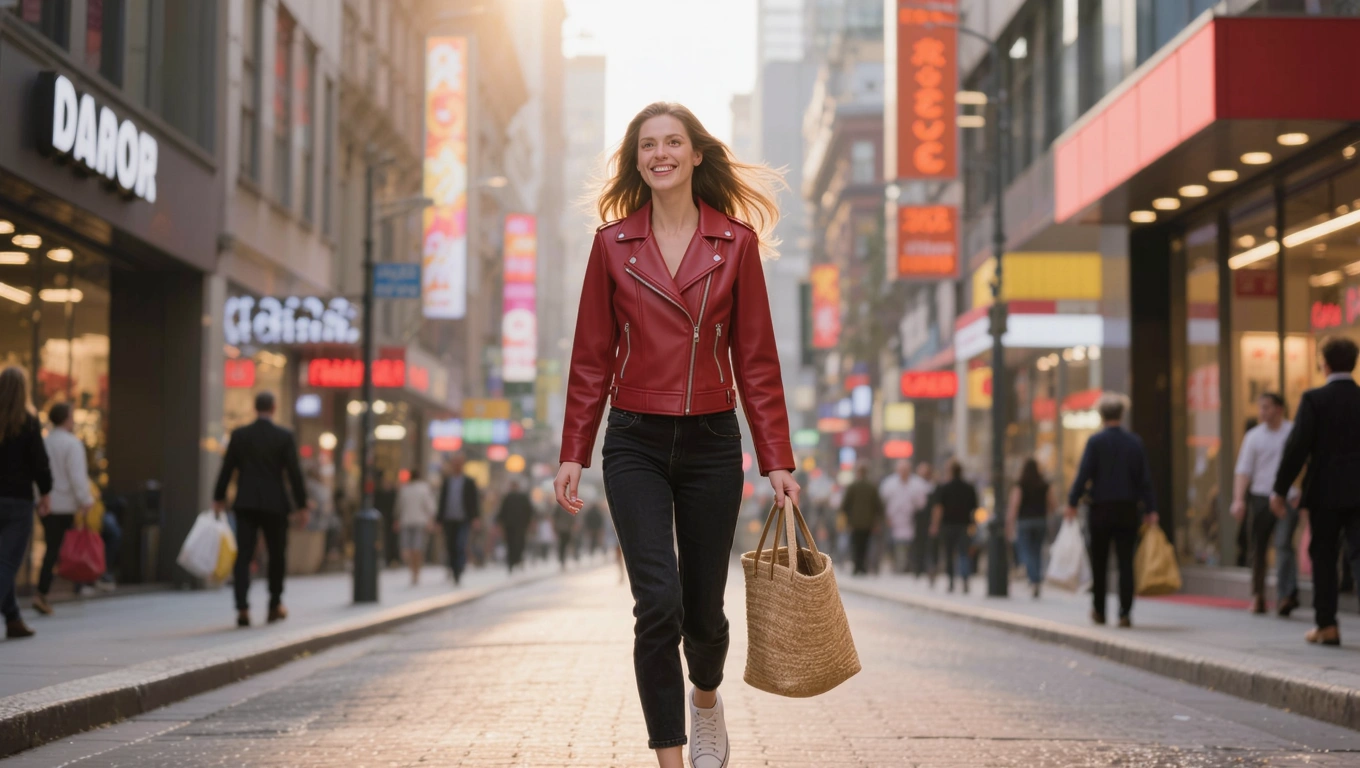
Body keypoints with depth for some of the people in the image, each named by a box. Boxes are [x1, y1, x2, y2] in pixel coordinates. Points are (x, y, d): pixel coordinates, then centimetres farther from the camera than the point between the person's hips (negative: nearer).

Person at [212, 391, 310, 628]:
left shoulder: (239, 435, 1)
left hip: (245, 504, 1)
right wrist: (302, 504, 1)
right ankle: (275, 605, 22)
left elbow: (226, 469, 5)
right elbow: (294, 472, -5)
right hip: (275, 504, -1)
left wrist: (218, 498, 16)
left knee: (243, 556, -1)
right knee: (277, 555, 14)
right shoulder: (284, 436, -5)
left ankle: (242, 608, -13)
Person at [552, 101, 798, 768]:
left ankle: (705, 698, 42)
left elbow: (755, 358, 2)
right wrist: (573, 454, 1)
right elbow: (591, 356, 5)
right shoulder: (613, 244, 3)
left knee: (704, 607, 9)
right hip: (635, 443, 0)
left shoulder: (736, 243, 2)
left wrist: (776, 460, -1)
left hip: (711, 442, 1)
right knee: (658, 603, -13)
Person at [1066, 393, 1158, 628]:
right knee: (1126, 563, 1)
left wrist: (1072, 503, -2)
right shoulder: (1135, 442, 1)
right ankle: (1125, 613, -6)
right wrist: (1150, 509, 6)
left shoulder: (1095, 441, -7)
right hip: (1128, 510, 2)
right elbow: (1144, 478, 2)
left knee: (1099, 564, 11)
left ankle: (1099, 611, 19)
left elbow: (1084, 475, -10)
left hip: (1101, 509, -2)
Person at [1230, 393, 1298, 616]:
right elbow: (1243, 470, 4)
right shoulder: (1253, 436, 9)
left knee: (1283, 544, -16)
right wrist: (1239, 499, -8)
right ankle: (1258, 596, 15)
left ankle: (1286, 595, -22)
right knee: (1258, 548, 5)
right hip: (1260, 497, 2)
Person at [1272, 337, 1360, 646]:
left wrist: (1280, 490, -6)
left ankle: (1326, 625, 13)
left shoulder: (1314, 399, -8)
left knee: (1323, 556, 10)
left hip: (1325, 491, -2)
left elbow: (1297, 448, -12)